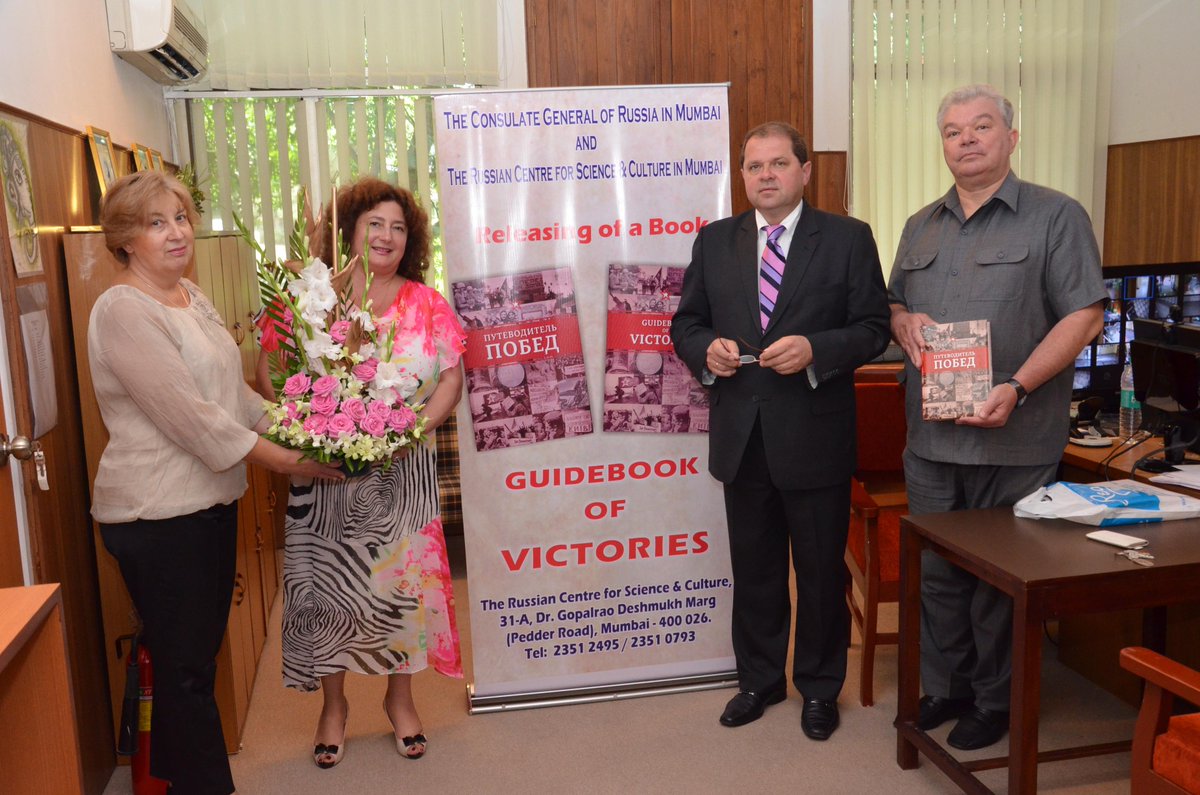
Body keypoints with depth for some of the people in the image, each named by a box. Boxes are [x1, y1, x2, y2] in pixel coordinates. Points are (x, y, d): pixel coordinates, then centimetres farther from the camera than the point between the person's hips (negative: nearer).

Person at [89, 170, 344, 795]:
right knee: (184, 668, 2)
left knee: (198, 657, 18)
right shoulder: (123, 310, -17)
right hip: (157, 516, -9)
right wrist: (283, 460, -18)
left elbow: (232, 392, 18)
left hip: (210, 502, 9)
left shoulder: (192, 297, 11)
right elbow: (189, 415, -22)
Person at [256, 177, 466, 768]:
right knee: (325, 585, 7)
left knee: (403, 581, 8)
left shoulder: (426, 303, 5)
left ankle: (400, 696, 31)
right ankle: (333, 703, 29)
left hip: (404, 474, 1)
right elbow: (268, 369, 0)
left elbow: (451, 379, 1)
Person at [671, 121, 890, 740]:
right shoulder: (714, 241, 7)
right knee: (753, 568, 16)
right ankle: (759, 679, 35)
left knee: (821, 571, 11)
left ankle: (820, 687, 31)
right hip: (741, 434, 3)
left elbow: (872, 329, -5)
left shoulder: (848, 238, -2)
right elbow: (685, 322, 10)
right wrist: (706, 349, -12)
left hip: (815, 434, -3)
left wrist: (814, 350, -22)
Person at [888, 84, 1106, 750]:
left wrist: (1017, 388, -21)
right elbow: (894, 304, 21)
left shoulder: (1056, 216, -3)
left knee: (1002, 580, 6)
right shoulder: (921, 227, 15)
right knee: (935, 571, 13)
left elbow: (1084, 316, -10)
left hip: (1012, 441, -5)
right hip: (930, 438, 5)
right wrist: (904, 321, -4)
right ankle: (945, 688, 30)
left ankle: (996, 701, 24)